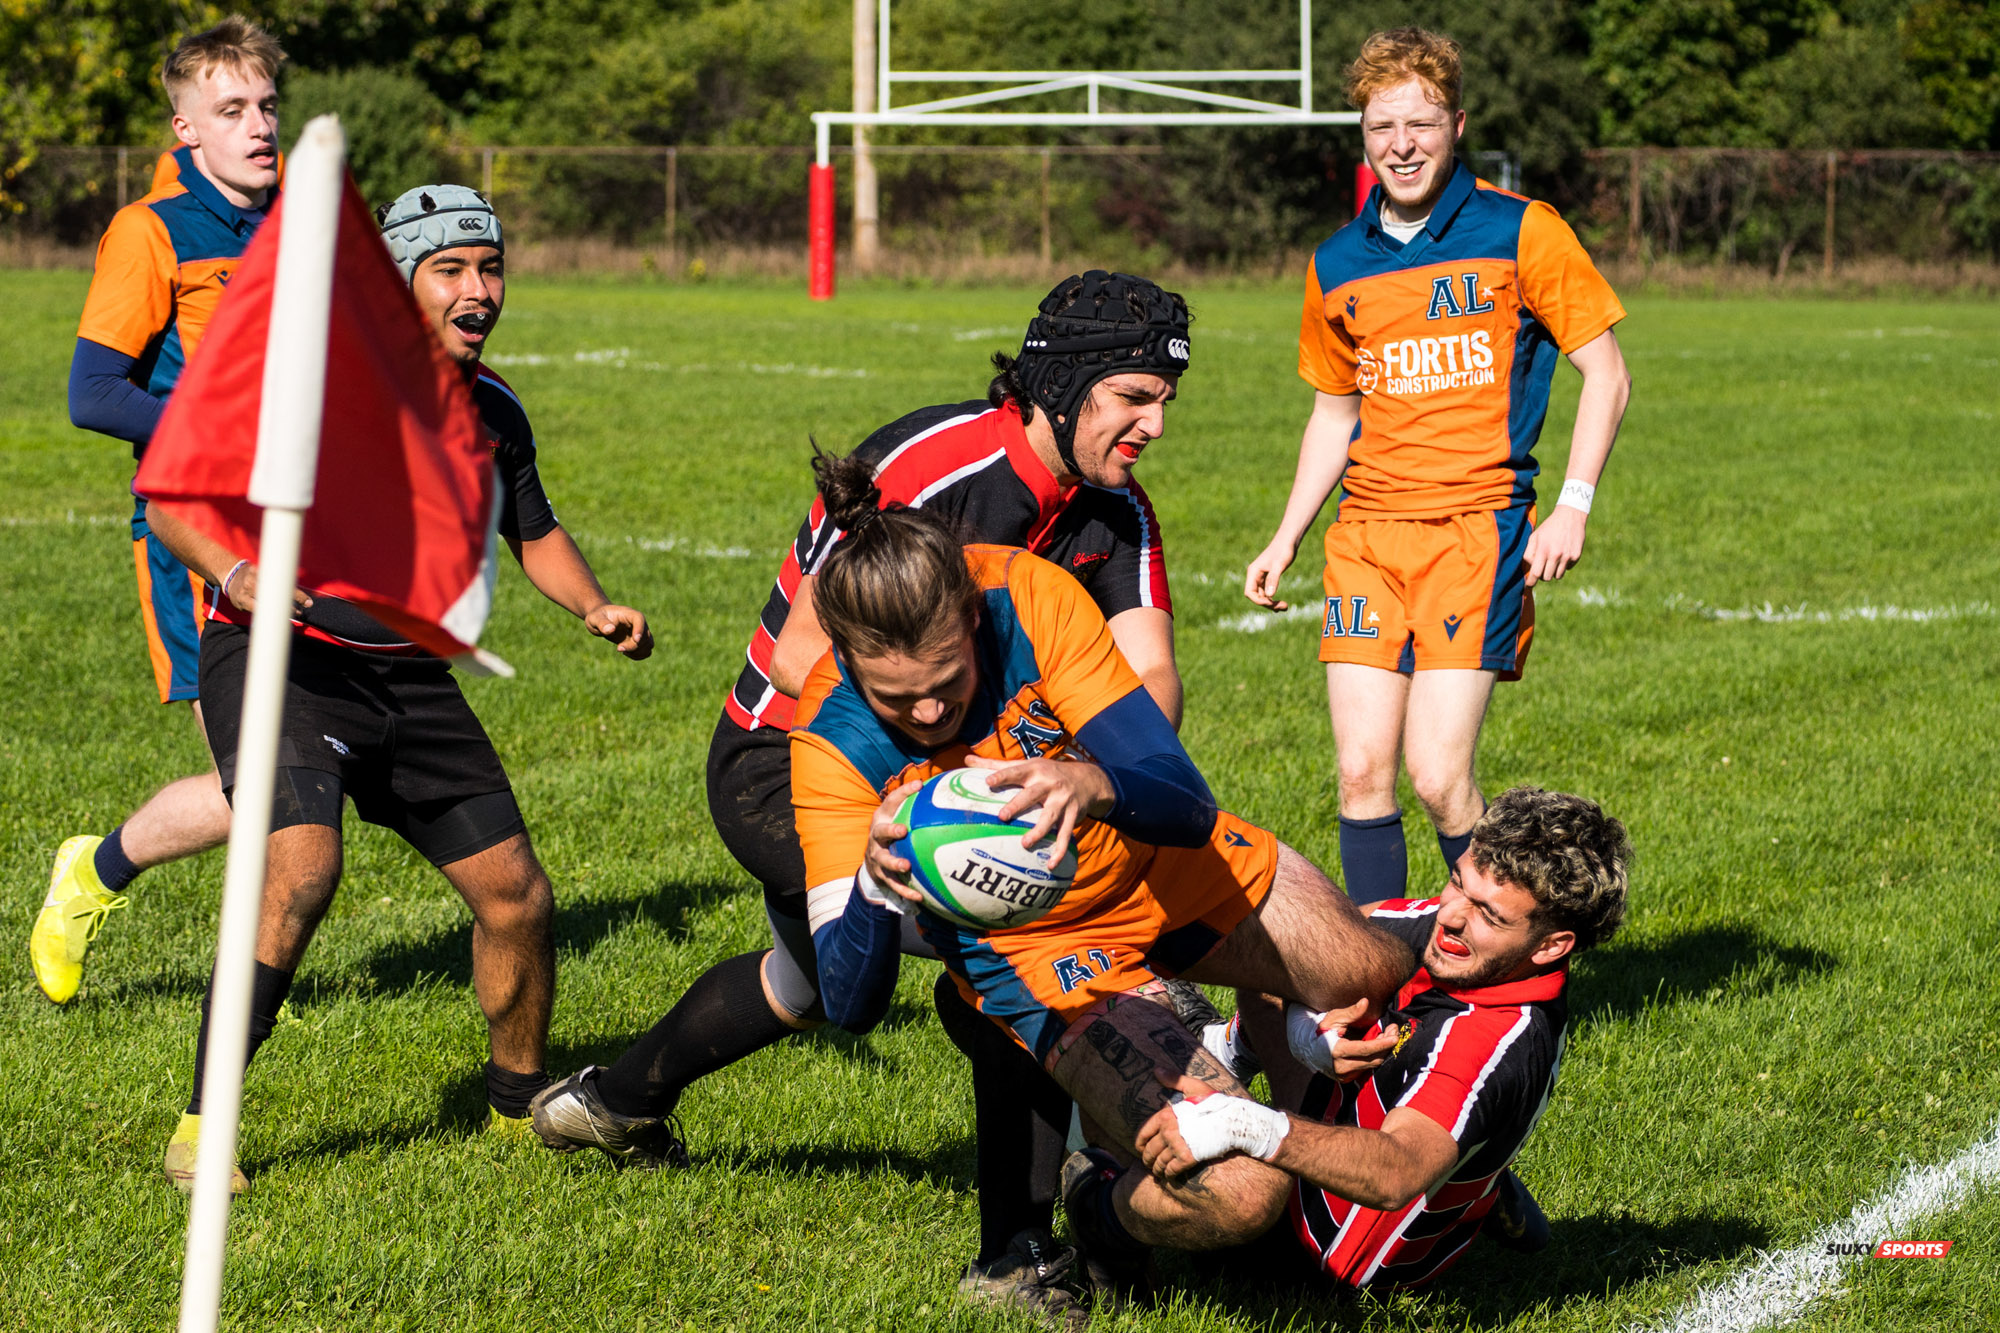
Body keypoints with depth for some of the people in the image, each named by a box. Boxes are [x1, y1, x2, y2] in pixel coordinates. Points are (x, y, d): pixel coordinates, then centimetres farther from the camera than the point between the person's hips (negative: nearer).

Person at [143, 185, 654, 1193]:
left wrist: (594, 607, 6)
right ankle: (201, 1126, -19)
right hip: (281, 658, -6)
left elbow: (535, 531, 25)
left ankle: (519, 1104, 30)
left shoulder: (494, 411, 7)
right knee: (301, 870, -28)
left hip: (412, 680, 6)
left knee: (515, 891, 5)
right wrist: (233, 569, -34)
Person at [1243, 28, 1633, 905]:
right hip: (1367, 535, 4)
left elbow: (1606, 374, 0)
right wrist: (1284, 540, 17)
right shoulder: (1338, 266, 12)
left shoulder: (1520, 233, -2)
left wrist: (1573, 508, -11)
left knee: (1437, 775, -12)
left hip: (1476, 528, -4)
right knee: (1362, 772, -5)